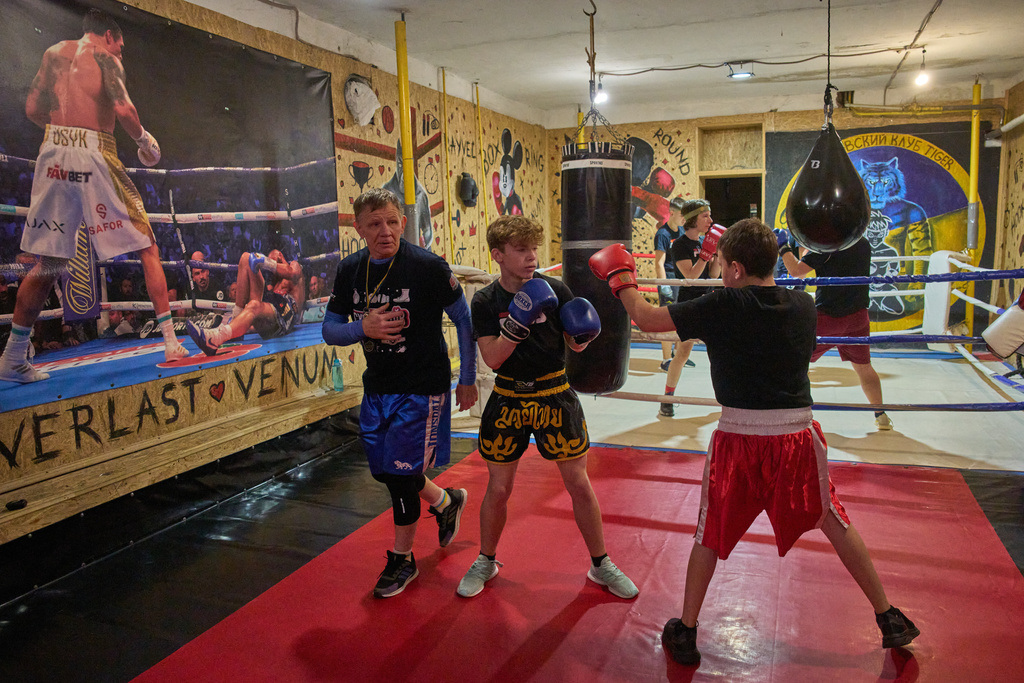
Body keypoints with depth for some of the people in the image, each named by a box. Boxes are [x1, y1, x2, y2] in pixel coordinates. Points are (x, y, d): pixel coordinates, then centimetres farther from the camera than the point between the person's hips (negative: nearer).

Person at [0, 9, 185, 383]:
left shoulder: (54, 53, 19)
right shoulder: (106, 57, 4)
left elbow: (33, 109, 14)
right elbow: (123, 109, -12)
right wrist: (144, 139, 4)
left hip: (54, 154, 5)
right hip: (95, 155, -5)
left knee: (48, 261, 12)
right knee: (148, 248, 3)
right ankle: (171, 342, -3)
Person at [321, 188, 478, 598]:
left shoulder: (428, 267, -16)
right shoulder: (350, 271, 0)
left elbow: (464, 321, -7)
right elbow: (330, 330, 4)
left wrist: (468, 379, -4)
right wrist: (363, 327, -17)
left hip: (422, 388, -6)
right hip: (376, 387, 6)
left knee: (402, 472, -2)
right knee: (383, 470, 15)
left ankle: (402, 560, 22)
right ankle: (447, 503, 43)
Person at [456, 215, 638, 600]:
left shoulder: (554, 289, -6)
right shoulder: (486, 302, -7)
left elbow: (575, 344, 0)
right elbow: (492, 358, -16)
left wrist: (585, 333, -22)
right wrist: (519, 321, -28)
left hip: (555, 397, 0)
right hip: (508, 400, 0)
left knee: (579, 484, 5)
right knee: (498, 489, 8)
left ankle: (600, 565, 25)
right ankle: (486, 562, 32)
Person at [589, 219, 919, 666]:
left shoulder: (723, 306, -10)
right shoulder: (804, 306, 2)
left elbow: (647, 319, -7)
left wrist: (620, 280, 10)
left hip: (739, 439, -3)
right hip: (798, 434, 3)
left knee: (710, 535, 14)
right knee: (835, 523, 21)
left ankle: (685, 633, 24)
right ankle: (889, 620, 33)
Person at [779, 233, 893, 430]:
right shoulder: (864, 244, 7)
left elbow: (797, 270, -16)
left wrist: (784, 248, -1)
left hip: (828, 316, -5)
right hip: (857, 316, 6)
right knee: (863, 366, 18)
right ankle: (881, 415, 23)